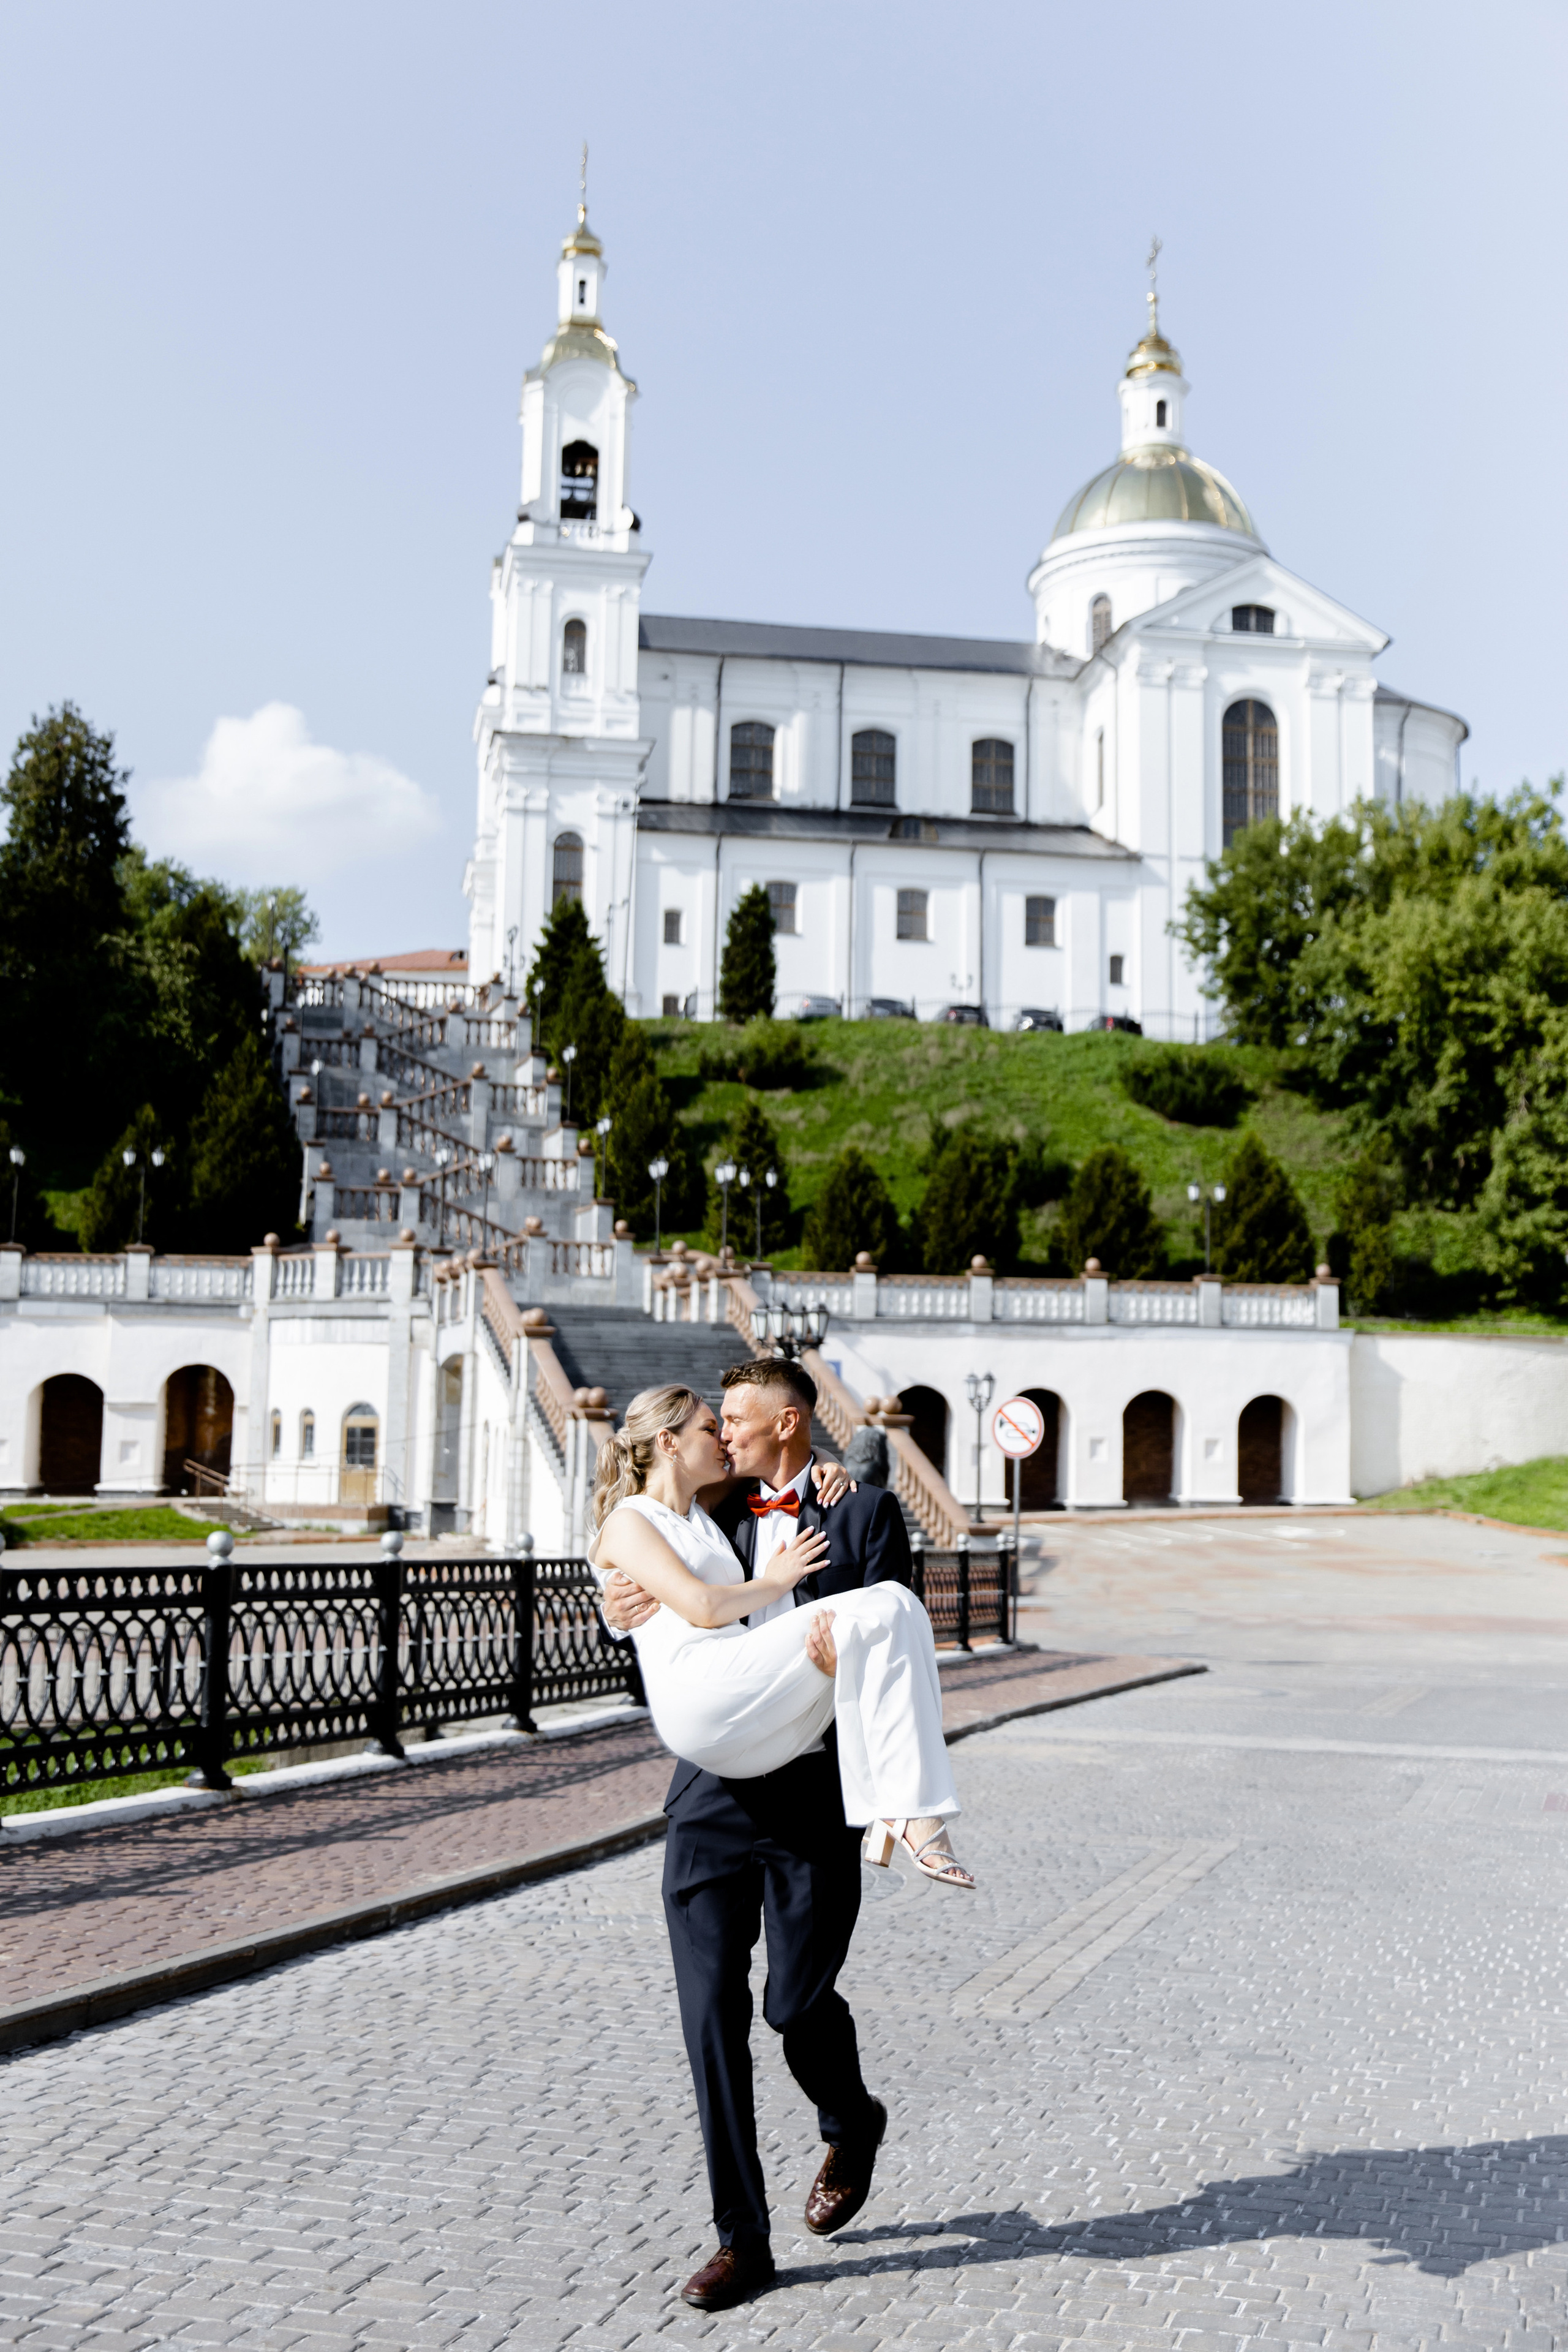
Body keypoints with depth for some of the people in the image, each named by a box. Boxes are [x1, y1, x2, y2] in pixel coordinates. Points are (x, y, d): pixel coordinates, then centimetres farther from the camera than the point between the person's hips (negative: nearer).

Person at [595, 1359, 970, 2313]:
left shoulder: (865, 1510, 3)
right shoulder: (714, 1519, 14)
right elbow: (671, 1630, 23)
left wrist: (849, 1640, -25)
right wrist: (625, 1609, 0)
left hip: (814, 1796, -4)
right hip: (713, 1794, 4)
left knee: (798, 2000, -2)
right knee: (712, 2011, 1)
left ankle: (852, 2125, 34)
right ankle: (742, 2238, 11)